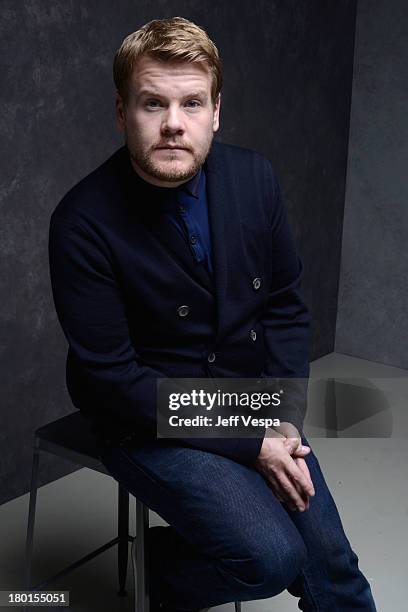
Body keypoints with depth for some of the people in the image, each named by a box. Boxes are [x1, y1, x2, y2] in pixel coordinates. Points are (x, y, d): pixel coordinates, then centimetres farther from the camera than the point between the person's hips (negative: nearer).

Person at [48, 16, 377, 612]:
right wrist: (249, 446, -18)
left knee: (330, 560, 0)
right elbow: (112, 379, -18)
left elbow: (286, 306, 4)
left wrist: (284, 422, -8)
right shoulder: (84, 221, -20)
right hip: (148, 422, -4)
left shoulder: (254, 177, -5)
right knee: (273, 555, -20)